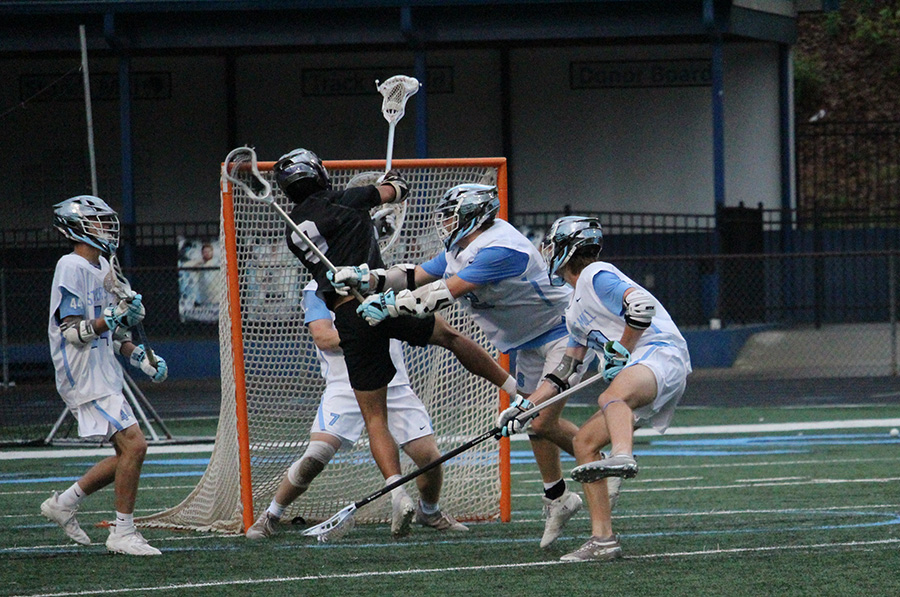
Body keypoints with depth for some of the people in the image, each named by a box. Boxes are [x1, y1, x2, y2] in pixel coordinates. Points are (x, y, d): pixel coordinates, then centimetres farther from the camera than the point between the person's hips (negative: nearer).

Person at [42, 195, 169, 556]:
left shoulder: (102, 267, 16)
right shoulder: (71, 267, -13)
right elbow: (73, 331, -19)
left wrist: (138, 356, 13)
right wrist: (115, 318, -29)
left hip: (104, 375, 10)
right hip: (85, 379, -10)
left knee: (128, 453, 10)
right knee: (134, 445, -16)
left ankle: (64, 503, 21)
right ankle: (123, 533, -10)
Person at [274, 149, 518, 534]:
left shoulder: (294, 232, 13)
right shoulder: (344, 201, 2)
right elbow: (394, 190, 18)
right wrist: (393, 182, 42)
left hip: (349, 321, 3)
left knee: (374, 418, 5)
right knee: (450, 336, 23)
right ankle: (519, 389, 33)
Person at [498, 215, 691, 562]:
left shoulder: (596, 277, -1)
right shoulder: (576, 311, 30)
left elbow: (642, 306, -18)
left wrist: (620, 351, -11)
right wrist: (525, 407, 25)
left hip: (660, 354, -10)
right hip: (632, 370, 10)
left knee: (612, 397, -39)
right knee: (584, 442, 6)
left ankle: (622, 456, -71)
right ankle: (603, 540, 5)